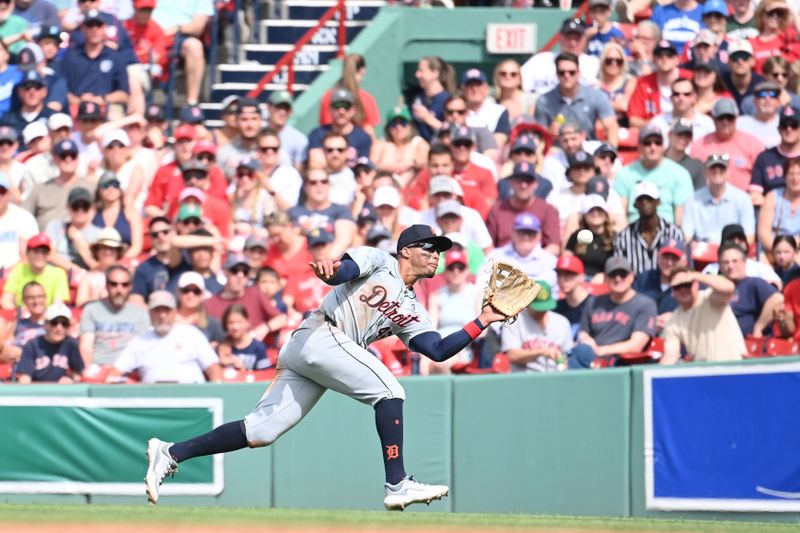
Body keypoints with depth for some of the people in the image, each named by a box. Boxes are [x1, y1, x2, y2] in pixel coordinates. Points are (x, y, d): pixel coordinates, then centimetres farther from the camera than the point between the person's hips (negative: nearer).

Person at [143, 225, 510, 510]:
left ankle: (171, 453, 1)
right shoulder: (379, 262, 5)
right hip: (319, 335, -8)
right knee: (388, 391, -14)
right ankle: (398, 486, -17)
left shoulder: (411, 312, 24)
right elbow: (342, 270, -14)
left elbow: (438, 351, 15)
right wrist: (331, 270, -37)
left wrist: (482, 322, 10)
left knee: (261, 431, -1)